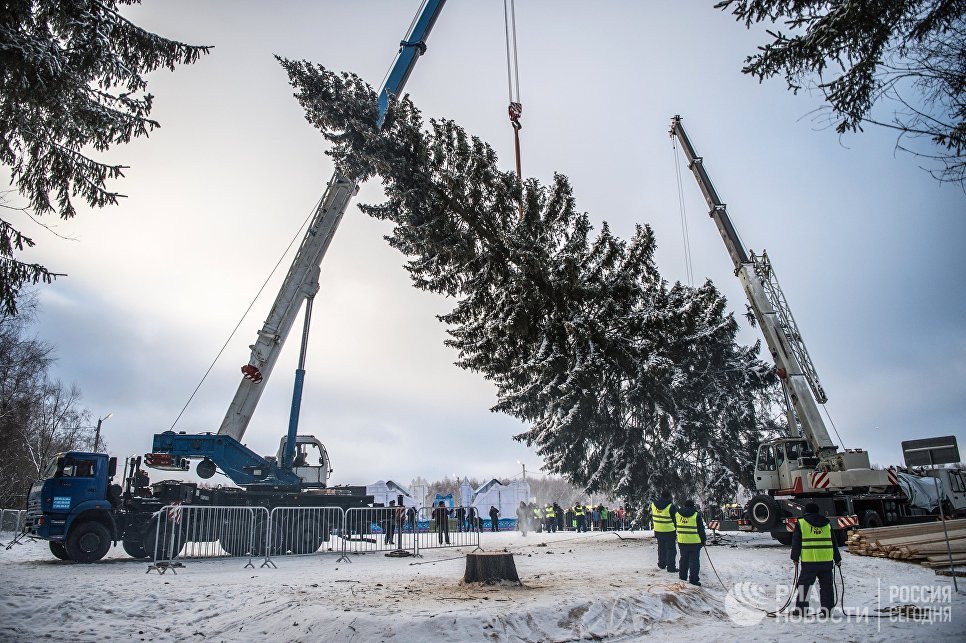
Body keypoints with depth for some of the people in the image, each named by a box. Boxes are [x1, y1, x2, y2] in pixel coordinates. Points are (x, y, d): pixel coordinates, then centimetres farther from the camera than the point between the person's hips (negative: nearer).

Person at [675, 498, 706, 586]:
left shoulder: (677, 514, 4)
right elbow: (701, 529, -4)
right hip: (694, 542, -4)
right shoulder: (697, 515, -8)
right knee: (694, 560, 2)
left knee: (683, 559, 17)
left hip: (682, 541, 4)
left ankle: (682, 576, 24)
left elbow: (675, 527, 16)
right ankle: (693, 579, 1)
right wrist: (703, 540, 5)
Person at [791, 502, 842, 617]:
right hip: (826, 560, 3)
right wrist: (837, 559, 24)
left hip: (809, 561, -3)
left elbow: (796, 543, -1)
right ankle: (827, 609, 12)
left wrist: (795, 558, 4)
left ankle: (801, 608, 1)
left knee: (804, 584, 2)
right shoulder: (827, 524, 13)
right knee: (826, 585, 12)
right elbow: (833, 543, 16)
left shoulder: (801, 523, 2)